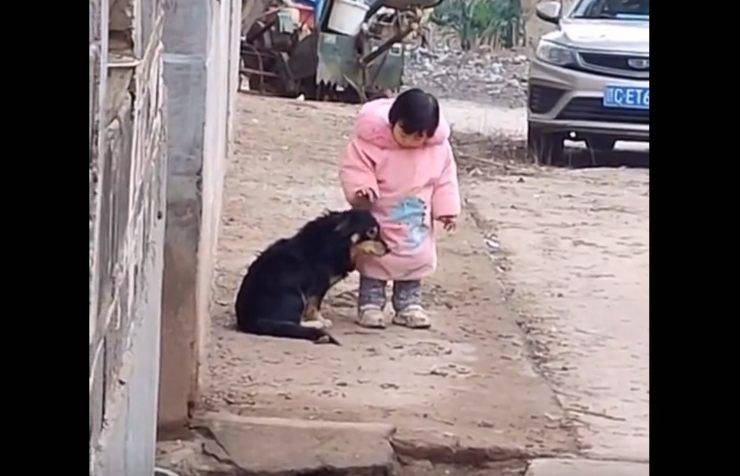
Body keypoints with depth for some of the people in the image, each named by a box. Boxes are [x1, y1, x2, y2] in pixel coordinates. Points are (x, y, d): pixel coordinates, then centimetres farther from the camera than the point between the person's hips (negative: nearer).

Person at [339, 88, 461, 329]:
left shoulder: (438, 146, -12)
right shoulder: (372, 138, -23)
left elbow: (445, 178, -1)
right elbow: (354, 167, -20)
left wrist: (446, 209, -4)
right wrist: (361, 188, -38)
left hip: (417, 222, 3)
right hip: (379, 218, -3)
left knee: (415, 261, 11)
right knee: (374, 260, 5)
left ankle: (408, 304, 24)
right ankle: (369, 304, 15)